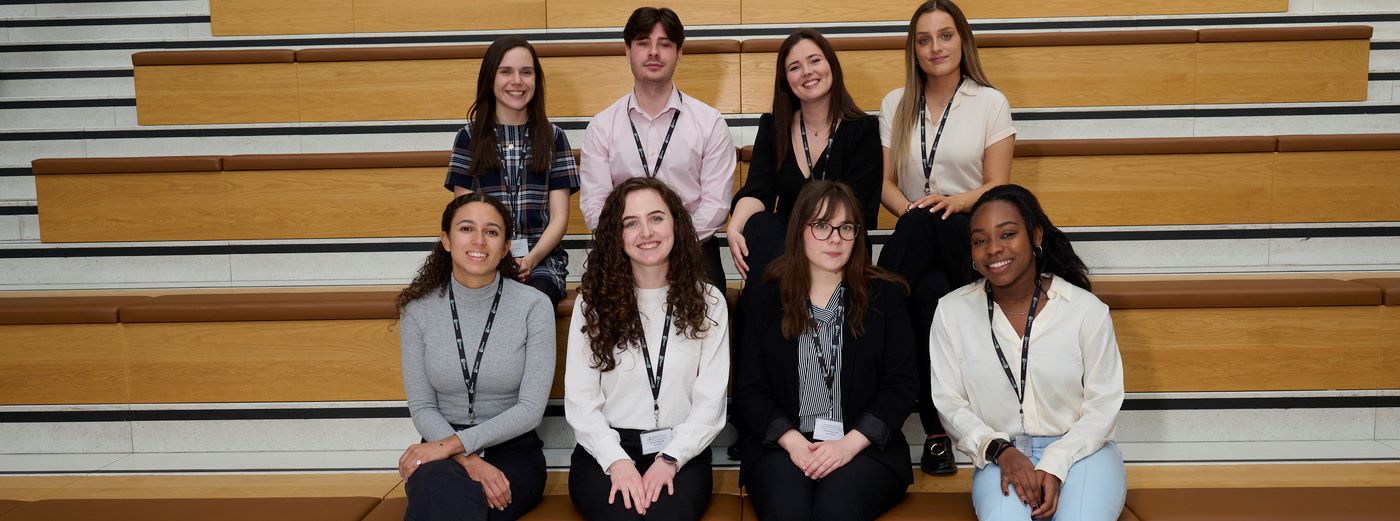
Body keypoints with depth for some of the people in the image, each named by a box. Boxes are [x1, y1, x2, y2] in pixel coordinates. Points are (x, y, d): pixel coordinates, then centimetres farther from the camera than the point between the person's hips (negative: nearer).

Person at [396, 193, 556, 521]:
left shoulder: (534, 306, -6)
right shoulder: (418, 310, 1)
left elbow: (531, 409, -9)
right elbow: (421, 407, -1)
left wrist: (452, 444, -19)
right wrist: (467, 460, -19)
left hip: (512, 449, -1)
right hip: (442, 453, 2)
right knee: (439, 487, -35)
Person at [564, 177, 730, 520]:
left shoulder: (707, 302, 7)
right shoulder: (593, 302, 7)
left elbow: (710, 402, 2)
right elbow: (579, 399, 1)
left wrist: (670, 459, -13)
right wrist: (617, 462, -14)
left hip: (680, 451, 0)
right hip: (606, 451, 0)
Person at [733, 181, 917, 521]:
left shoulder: (884, 295, 9)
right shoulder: (766, 298, 10)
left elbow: (901, 385, 3)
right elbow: (749, 390, 6)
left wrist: (850, 444, -10)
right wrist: (792, 441, -11)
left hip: (865, 446, 0)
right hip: (783, 445, 1)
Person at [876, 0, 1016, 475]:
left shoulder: (990, 103, 5)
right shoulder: (895, 104, 12)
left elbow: (997, 187, 0)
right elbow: (885, 183, 8)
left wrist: (953, 202, -21)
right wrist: (908, 210, -15)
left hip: (972, 243, -2)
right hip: (917, 240, 2)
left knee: (925, 225, -38)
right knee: (930, 293, -36)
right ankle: (936, 431, -28)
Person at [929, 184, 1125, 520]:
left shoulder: (1086, 309, -3)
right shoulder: (952, 312, 0)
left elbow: (1103, 404, -1)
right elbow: (950, 403, 2)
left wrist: (1055, 466, -15)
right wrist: (1001, 450, -15)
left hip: (1081, 451, 1)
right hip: (1000, 457, 0)